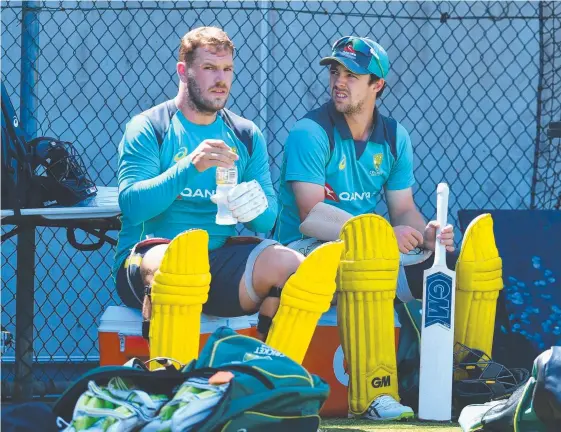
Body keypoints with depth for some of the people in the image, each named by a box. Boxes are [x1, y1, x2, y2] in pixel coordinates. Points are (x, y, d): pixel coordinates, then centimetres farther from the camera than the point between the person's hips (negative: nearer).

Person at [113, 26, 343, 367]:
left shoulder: (247, 135, 16)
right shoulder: (148, 128, 2)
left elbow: (268, 220, 8)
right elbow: (131, 204, -12)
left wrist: (258, 209, -17)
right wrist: (190, 167, -25)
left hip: (221, 260, 4)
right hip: (153, 253, -4)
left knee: (294, 267, -22)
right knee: (182, 260, -39)